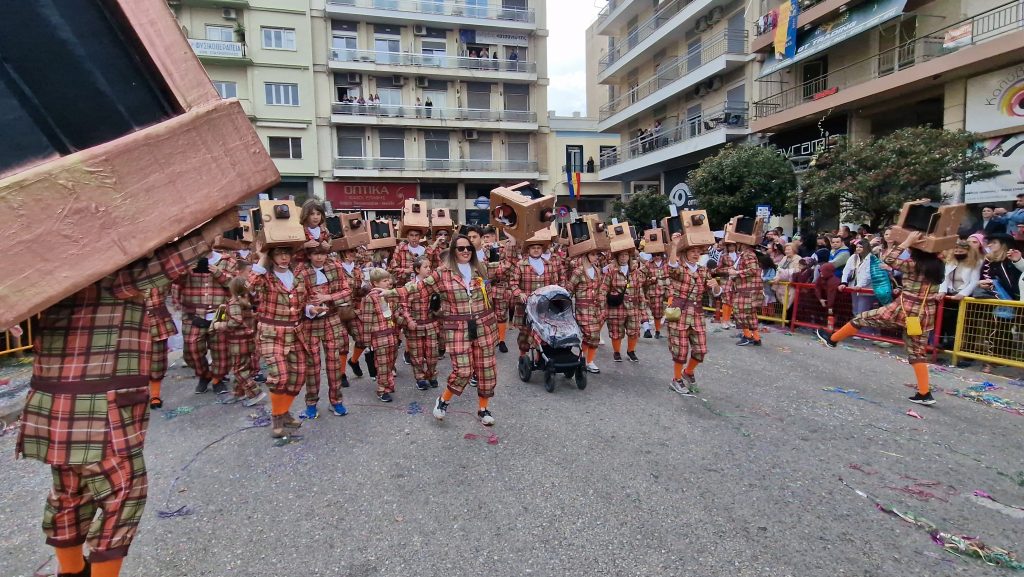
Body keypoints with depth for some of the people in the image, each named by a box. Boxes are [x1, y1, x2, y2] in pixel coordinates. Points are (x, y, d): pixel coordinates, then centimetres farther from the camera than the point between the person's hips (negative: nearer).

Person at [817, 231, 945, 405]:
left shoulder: (915, 264, -15)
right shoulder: (938, 265, 5)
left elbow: (888, 259, -15)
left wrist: (907, 241, -11)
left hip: (905, 309, -7)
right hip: (925, 315, 7)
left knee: (863, 318, 11)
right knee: (917, 352, 9)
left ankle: (832, 339, 26)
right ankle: (924, 394, 7)